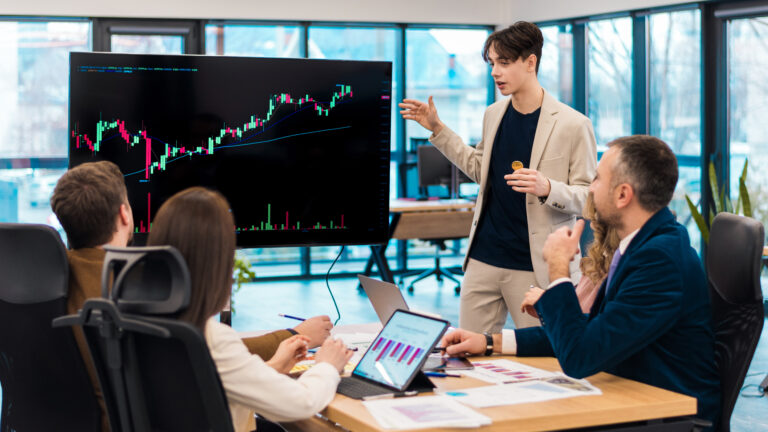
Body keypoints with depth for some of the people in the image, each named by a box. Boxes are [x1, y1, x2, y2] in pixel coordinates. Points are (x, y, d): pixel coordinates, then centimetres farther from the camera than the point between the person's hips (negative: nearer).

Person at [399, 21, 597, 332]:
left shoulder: (573, 125, -10)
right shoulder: (494, 114, 9)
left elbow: (589, 196, -8)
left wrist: (547, 189, -27)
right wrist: (437, 129, 20)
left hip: (534, 268, -5)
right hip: (483, 259, 6)